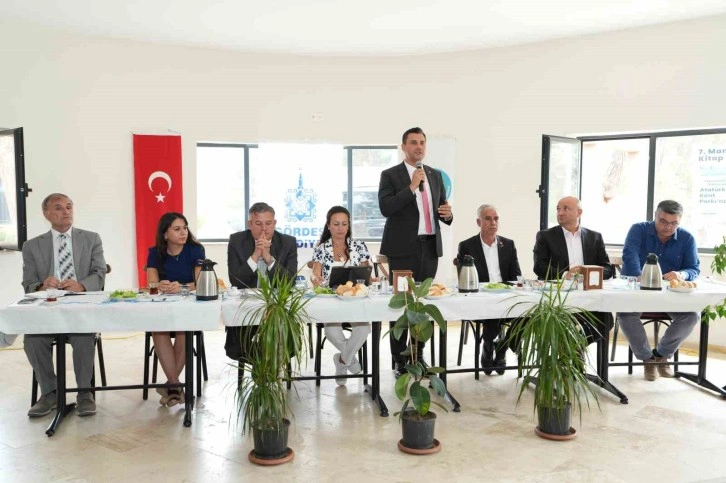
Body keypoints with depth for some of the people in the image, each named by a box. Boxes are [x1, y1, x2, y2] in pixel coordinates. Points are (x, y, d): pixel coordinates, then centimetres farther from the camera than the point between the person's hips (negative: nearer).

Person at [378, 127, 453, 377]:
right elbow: (385, 208, -15)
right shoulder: (390, 175, -1)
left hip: (430, 246, 5)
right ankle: (399, 360, 9)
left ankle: (418, 355, 20)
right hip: (403, 248, -5)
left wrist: (448, 214, -6)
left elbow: (442, 210, 17)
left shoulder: (436, 175, 14)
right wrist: (412, 186, -19)